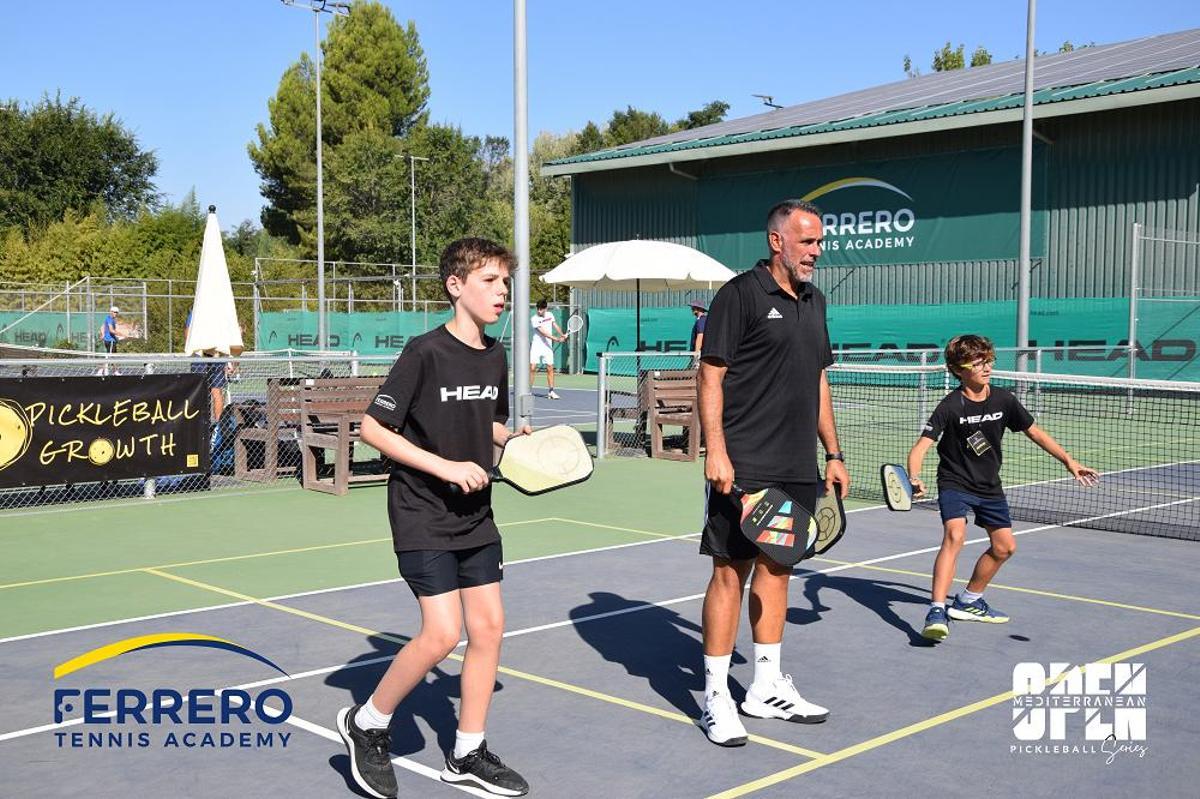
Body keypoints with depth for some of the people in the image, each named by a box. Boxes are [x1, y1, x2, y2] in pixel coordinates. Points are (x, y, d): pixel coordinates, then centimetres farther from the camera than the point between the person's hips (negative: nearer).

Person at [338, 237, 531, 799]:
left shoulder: (495, 357, 5)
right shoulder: (426, 353, -16)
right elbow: (373, 427, -16)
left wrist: (514, 438, 0)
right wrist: (443, 466, -22)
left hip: (474, 515, 7)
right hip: (422, 516, -7)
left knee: (488, 627, 5)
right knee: (442, 634, -12)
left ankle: (468, 754, 20)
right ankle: (367, 724, 12)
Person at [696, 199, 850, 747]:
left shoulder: (814, 302, 16)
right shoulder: (740, 294, -7)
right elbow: (711, 375, -11)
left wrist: (833, 454, 18)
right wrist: (716, 452, -19)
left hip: (797, 469, 8)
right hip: (743, 466, -7)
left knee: (777, 568, 13)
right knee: (730, 572, -3)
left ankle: (767, 688, 24)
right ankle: (715, 696, 7)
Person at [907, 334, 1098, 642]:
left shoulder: (1004, 399, -6)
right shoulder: (950, 407, -19)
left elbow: (1034, 432, 7)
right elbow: (920, 447, -25)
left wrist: (1069, 461, 5)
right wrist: (915, 478, -43)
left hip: (989, 486, 6)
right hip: (955, 483, -6)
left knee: (1004, 547, 13)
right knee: (954, 536, -29)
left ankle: (968, 601, 33)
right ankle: (937, 611, -33)